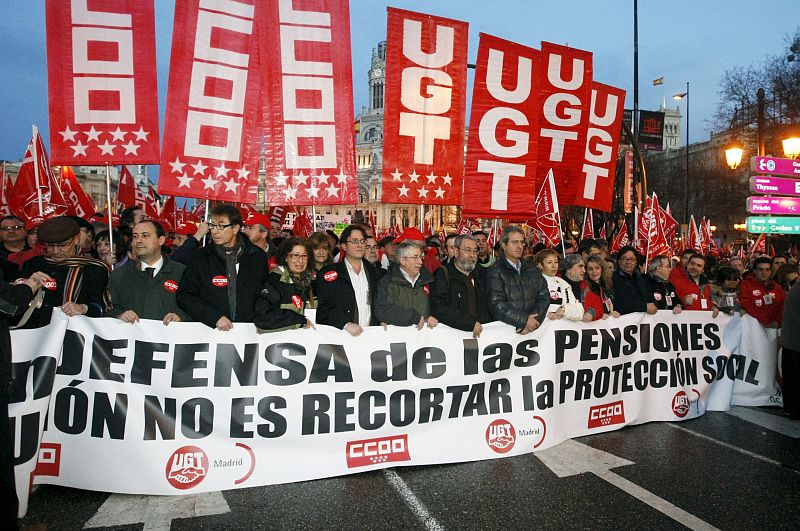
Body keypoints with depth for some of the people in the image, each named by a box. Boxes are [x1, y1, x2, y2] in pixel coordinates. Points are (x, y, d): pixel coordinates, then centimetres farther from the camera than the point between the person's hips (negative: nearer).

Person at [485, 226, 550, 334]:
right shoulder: (494, 272, 0)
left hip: (533, 328, 3)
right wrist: (524, 320, -10)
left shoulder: (532, 269, 18)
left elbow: (544, 296, 10)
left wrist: (533, 320, -6)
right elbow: (497, 305, -9)